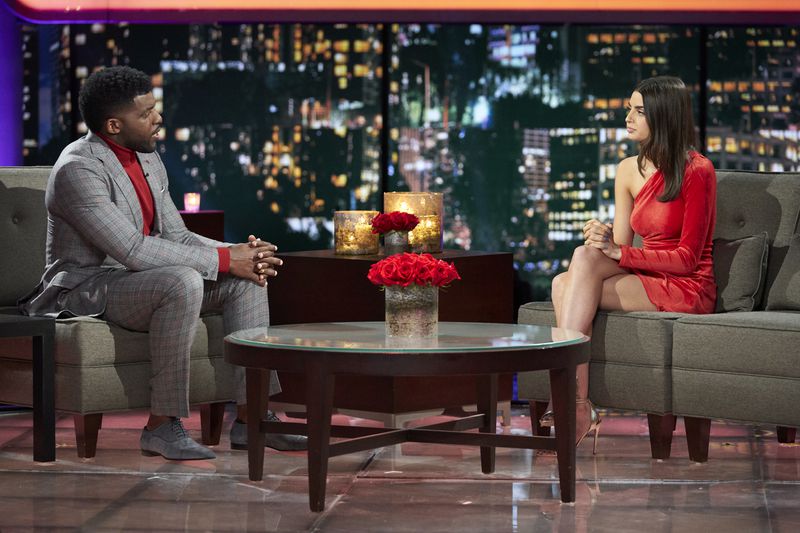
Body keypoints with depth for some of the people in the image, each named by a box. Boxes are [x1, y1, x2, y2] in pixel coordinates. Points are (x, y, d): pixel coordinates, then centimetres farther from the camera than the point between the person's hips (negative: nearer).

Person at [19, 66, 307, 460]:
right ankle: (162, 425, -28)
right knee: (183, 282, -35)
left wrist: (238, 252, -9)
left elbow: (176, 236, 11)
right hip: (87, 287, -9)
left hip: (136, 277, 9)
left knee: (247, 278, -6)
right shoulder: (77, 169, -21)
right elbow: (133, 250, -27)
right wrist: (223, 260, -24)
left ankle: (250, 418, -7)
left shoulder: (148, 159, 9)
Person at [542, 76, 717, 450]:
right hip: (646, 281, 7)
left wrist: (620, 253, -20)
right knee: (563, 283, -22)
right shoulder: (629, 170, 11)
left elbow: (688, 258, -12)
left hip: (687, 289, -7)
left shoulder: (697, 171, -9)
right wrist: (604, 240, -14)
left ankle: (574, 404, -28)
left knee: (586, 260, -27)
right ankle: (578, 407, -29)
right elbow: (621, 246, 11)